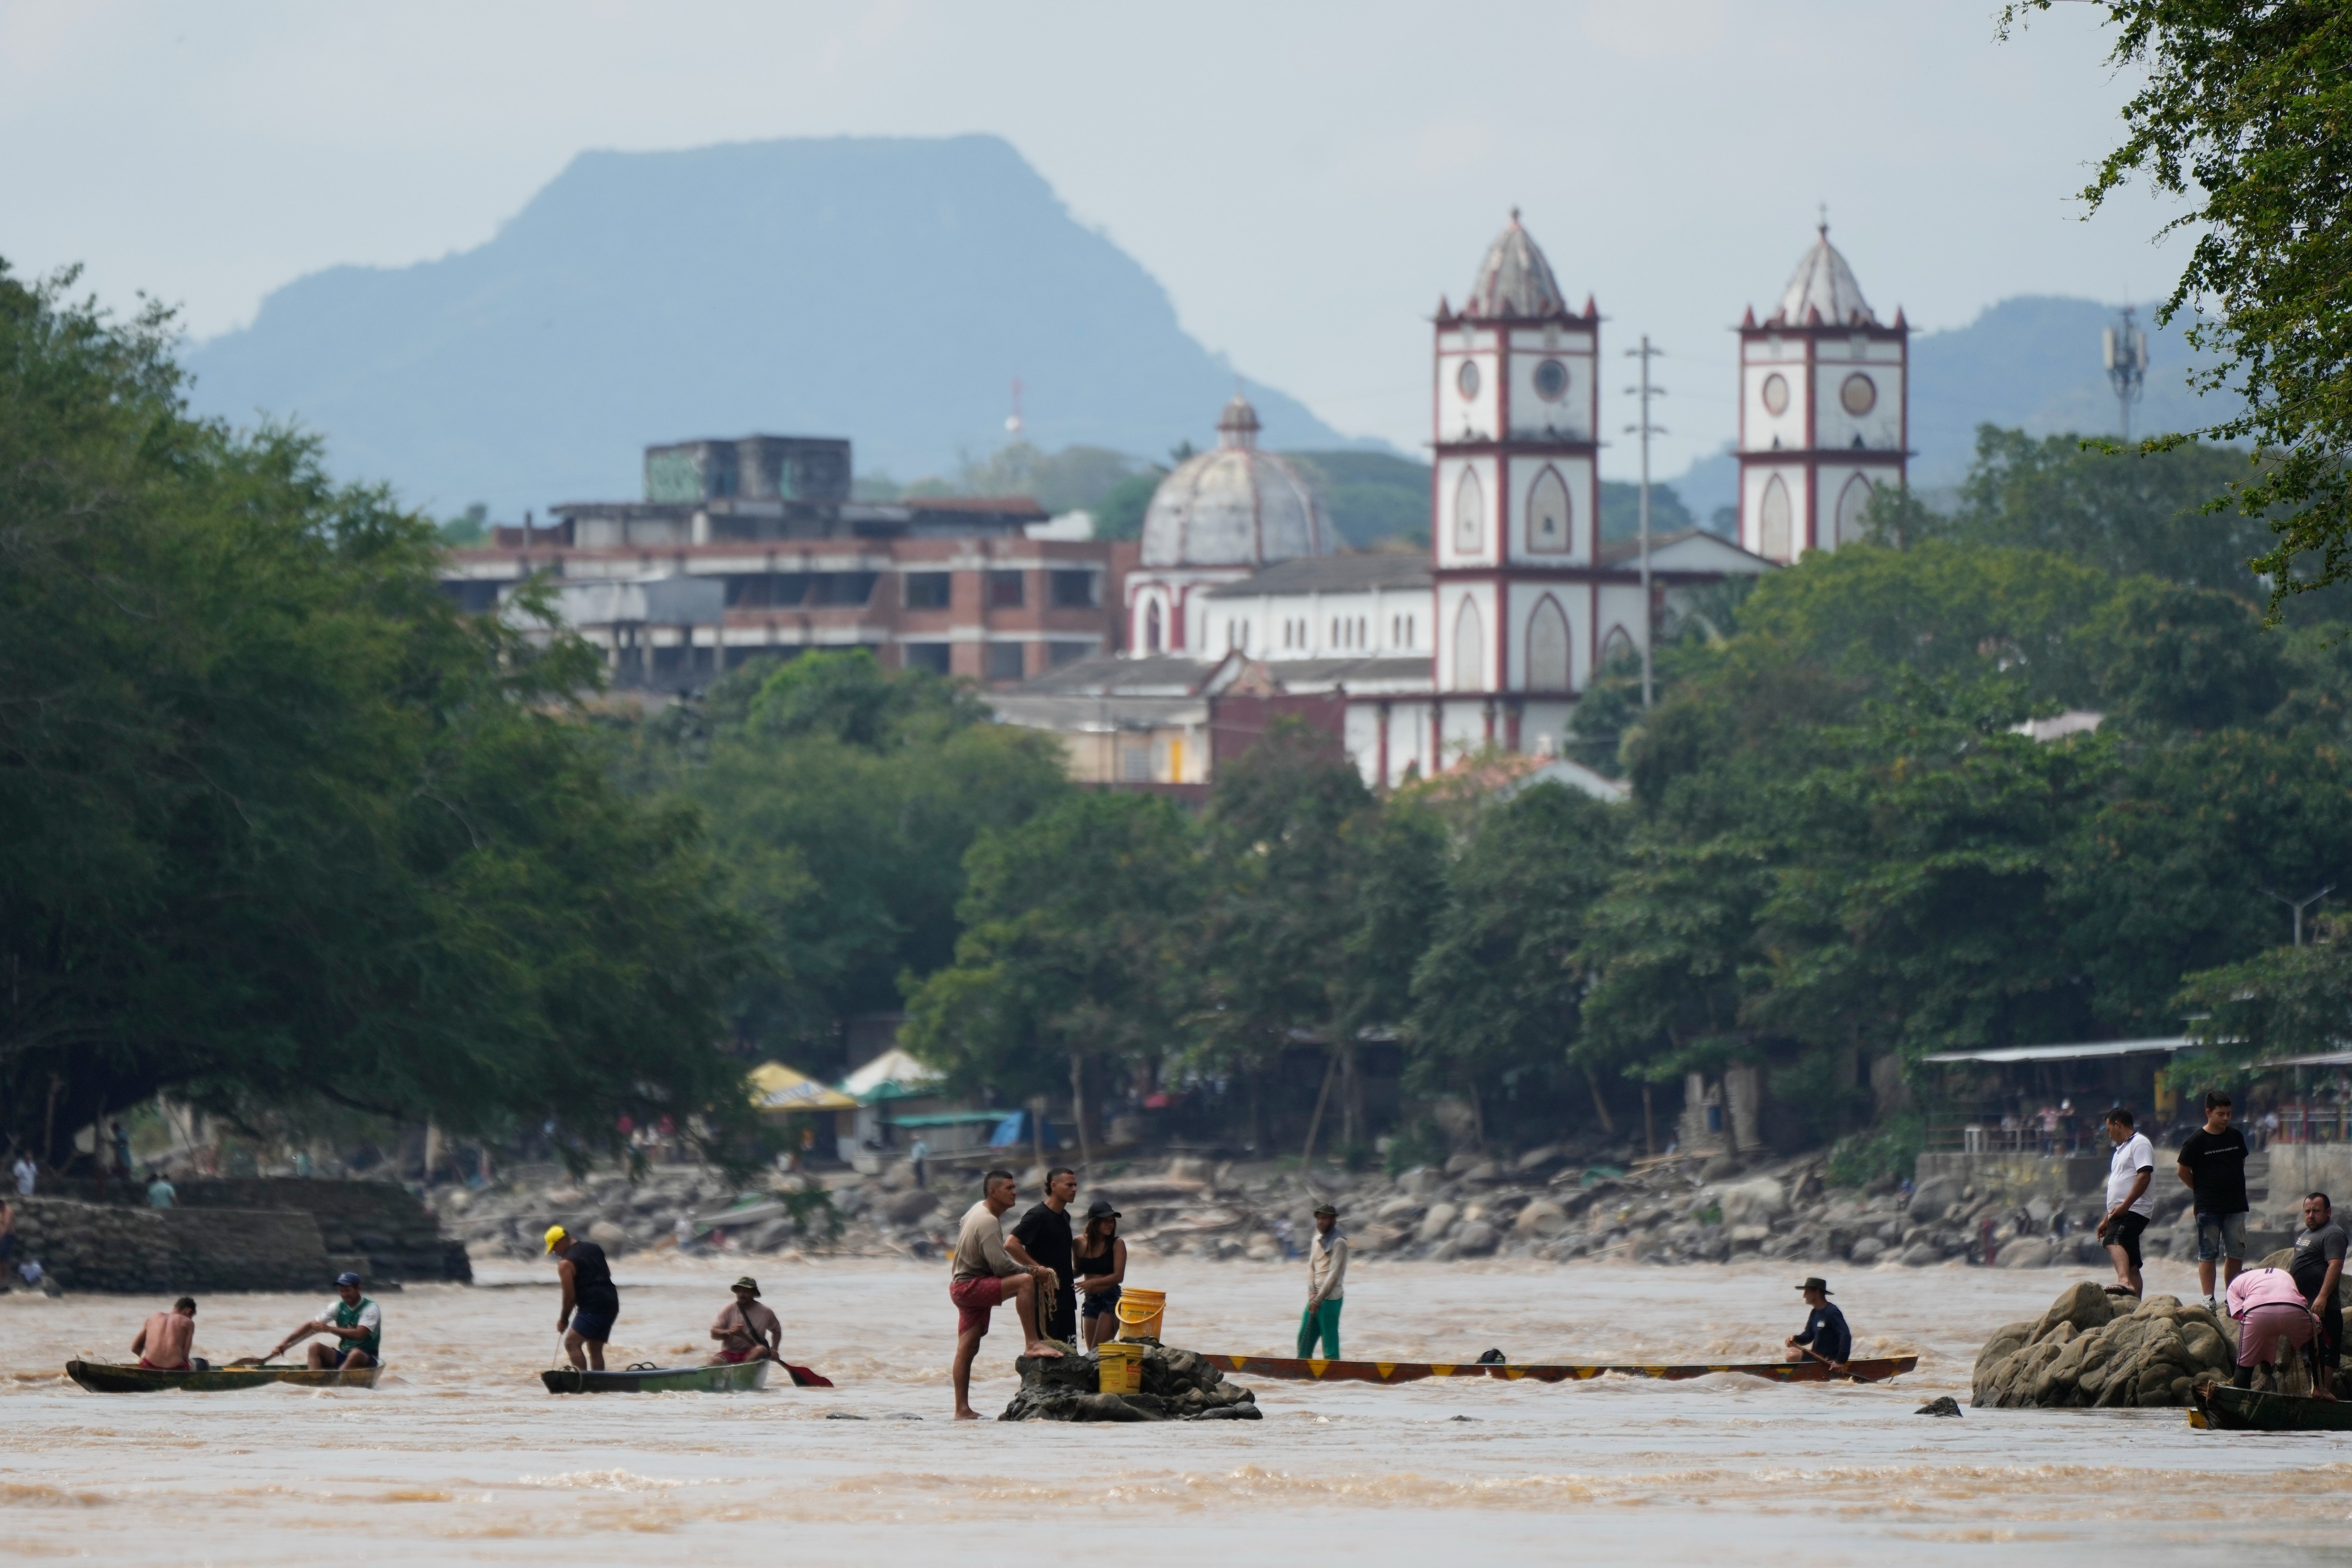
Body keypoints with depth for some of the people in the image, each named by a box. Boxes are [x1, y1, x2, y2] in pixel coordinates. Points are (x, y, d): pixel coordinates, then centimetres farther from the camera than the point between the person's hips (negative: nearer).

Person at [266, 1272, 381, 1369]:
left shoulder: (371, 1309, -11)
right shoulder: (338, 1307, 6)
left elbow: (360, 1334, -26)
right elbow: (311, 1326, 2)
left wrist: (329, 1329, -31)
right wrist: (286, 1342, -9)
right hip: (343, 1355, 5)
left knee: (356, 1353, -39)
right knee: (315, 1348, -18)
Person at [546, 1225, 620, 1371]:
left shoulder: (566, 1264, -8)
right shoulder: (594, 1248, 16)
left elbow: (570, 1295, -8)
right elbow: (608, 1273, 25)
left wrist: (563, 1320, 4)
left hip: (593, 1307, -9)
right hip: (612, 1303, 9)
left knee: (572, 1344, -12)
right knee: (595, 1350, 15)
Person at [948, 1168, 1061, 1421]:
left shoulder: (978, 1210, 12)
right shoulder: (988, 1222, -19)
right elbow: (1001, 1266, -26)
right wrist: (1032, 1271, -12)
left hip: (962, 1288, 10)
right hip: (970, 1286, -10)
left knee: (968, 1349, 9)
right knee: (1025, 1281, -27)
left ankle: (963, 1410, 9)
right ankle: (1033, 1344, -28)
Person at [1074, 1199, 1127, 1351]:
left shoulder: (1117, 1245, -7)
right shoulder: (1080, 1244, 3)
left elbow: (1118, 1277, -13)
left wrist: (1093, 1283, -26)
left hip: (1111, 1300, -5)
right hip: (1091, 1301, 5)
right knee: (1092, 1351, 6)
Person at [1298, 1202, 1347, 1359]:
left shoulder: (1339, 1243, -10)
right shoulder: (1317, 1240, 14)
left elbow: (1334, 1273, -15)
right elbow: (1311, 1267, 14)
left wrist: (1319, 1299, -16)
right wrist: (1312, 1292, -2)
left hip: (1331, 1299, -8)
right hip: (1316, 1297, 8)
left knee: (1330, 1340, -7)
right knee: (1304, 1338, 10)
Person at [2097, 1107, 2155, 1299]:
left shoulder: (2139, 1144, -5)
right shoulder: (2122, 1149, 27)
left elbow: (2144, 1176, -19)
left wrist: (2125, 1205, -24)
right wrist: (2107, 1220, 28)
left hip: (2134, 1210, -11)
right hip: (2122, 1213, 11)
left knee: (2114, 1241, -34)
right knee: (2132, 1266, 8)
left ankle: (2124, 1282, -53)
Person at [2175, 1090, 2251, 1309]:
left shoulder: (2236, 1137, 7)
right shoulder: (2196, 1141, -7)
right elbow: (2184, 1172, 1)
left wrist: (2233, 1188, 13)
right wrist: (2203, 1191, 3)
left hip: (2236, 1206, 5)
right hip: (2208, 1208, -5)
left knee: (2237, 1254, 6)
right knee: (2208, 1254, -3)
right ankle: (2208, 1300, -5)